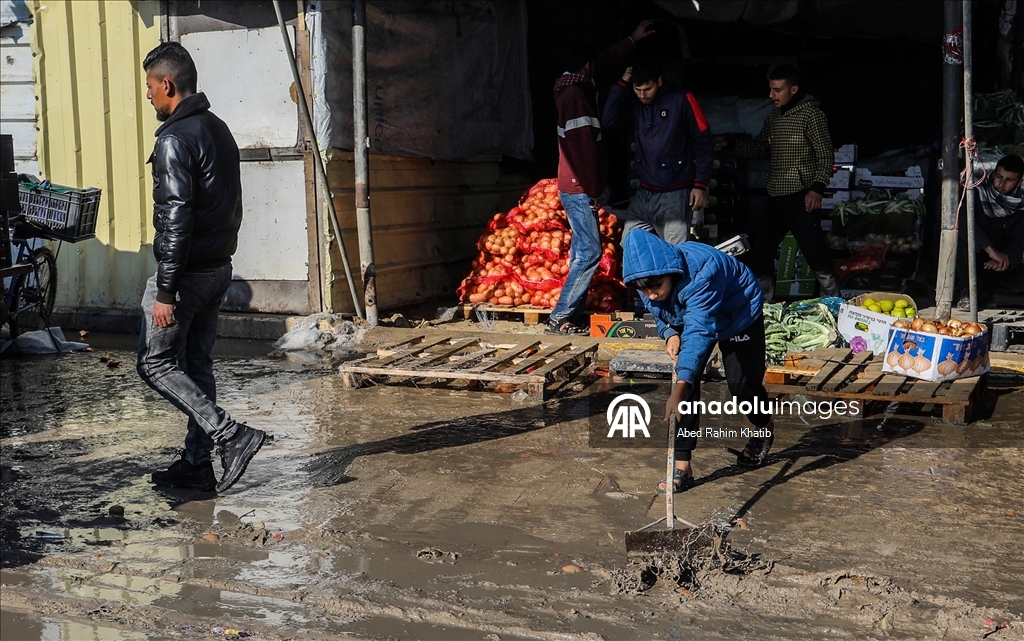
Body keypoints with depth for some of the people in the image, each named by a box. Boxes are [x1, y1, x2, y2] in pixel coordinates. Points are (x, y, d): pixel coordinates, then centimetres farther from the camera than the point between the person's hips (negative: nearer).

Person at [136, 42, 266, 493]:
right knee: (197, 366, 13)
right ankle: (197, 465, 18)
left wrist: (165, 293, -22)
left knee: (156, 363, 2)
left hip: (186, 271, -9)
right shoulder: (219, 130, 12)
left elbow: (175, 221, -23)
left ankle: (232, 435, -6)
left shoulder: (175, 140, -17)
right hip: (219, 268, 9)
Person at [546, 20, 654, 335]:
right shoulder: (576, 95, -15)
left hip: (576, 188, 10)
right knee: (590, 252, -11)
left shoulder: (572, 90, 14)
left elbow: (607, 61, 31)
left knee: (582, 251, 10)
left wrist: (633, 39, 40)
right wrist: (594, 190, -16)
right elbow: (583, 147, -20)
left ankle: (570, 316, 11)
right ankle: (559, 319, -9)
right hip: (579, 190, -10)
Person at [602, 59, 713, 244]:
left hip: (675, 194, -5)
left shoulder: (681, 99, -7)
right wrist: (622, 84, -9)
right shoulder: (635, 103, 8)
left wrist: (701, 184, -10)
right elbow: (608, 121, -6)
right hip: (643, 193, 5)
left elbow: (703, 141, -6)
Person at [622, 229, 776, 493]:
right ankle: (682, 465, -11)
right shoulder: (650, 277, -22)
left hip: (739, 315, -5)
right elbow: (660, 314, -1)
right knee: (686, 381, -13)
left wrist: (679, 390, -61)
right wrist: (670, 334, -26)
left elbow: (699, 331, -53)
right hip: (690, 317, 5)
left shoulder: (701, 271, -44)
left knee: (741, 383, -5)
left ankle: (765, 429, 32)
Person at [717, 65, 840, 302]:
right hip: (774, 197, 8)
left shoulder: (810, 113, -9)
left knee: (815, 253, -9)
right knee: (760, 251, 12)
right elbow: (758, 148, 22)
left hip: (800, 197, -8)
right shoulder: (773, 117, 13)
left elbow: (826, 155, -10)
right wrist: (729, 144, 7)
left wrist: (817, 188, -21)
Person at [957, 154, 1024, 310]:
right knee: (961, 233, -33)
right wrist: (990, 249, -42)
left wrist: (1006, 259, -36)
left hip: (992, 264, 3)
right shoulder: (978, 193, -14)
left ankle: (983, 288, 5)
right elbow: (962, 219, -34)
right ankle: (968, 293, -23)